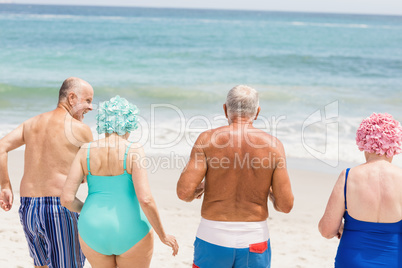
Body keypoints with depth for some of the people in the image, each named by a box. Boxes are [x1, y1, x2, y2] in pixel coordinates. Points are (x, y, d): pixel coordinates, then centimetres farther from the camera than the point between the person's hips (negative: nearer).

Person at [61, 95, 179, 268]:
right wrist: (163, 236, -8)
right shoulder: (133, 152, -13)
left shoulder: (85, 152, -3)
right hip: (131, 234, -3)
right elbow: (145, 199, -21)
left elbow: (66, 198, -6)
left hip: (94, 234, 3)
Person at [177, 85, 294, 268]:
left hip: (213, 240, 0)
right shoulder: (272, 145, -4)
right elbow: (285, 205, -6)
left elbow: (184, 192, -13)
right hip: (254, 241, 1)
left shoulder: (208, 140, -7)